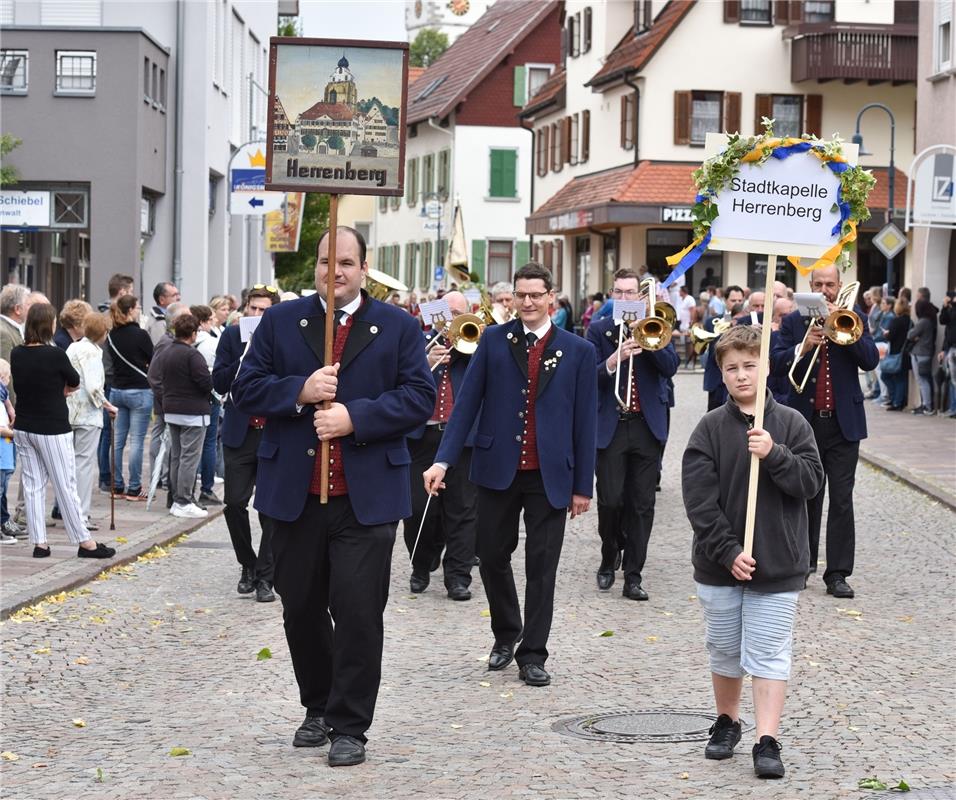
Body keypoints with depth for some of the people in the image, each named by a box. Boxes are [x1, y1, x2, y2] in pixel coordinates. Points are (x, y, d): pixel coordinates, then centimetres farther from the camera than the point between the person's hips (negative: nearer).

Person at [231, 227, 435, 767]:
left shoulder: (398, 327, 4)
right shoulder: (281, 321, 8)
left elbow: (420, 396, -4)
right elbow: (247, 388, 3)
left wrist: (355, 417, -16)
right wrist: (300, 392, -14)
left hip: (367, 495, -2)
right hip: (295, 494, 2)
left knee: (359, 613, -4)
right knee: (301, 610, 11)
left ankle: (350, 726, 5)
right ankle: (318, 708, 29)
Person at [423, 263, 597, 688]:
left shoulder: (578, 350, 2)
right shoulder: (494, 340, 4)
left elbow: (584, 420, 2)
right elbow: (467, 402, 1)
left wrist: (583, 484, 0)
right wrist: (443, 459, -8)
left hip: (550, 476, -1)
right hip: (498, 468, 1)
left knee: (542, 566, 1)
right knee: (492, 557, 10)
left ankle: (532, 655, 10)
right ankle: (505, 634, 32)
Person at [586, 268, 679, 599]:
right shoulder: (598, 330, 5)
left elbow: (670, 367, -5)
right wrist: (614, 360, -23)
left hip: (648, 427, 1)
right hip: (610, 426, -1)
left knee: (642, 505, 1)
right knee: (610, 501, -5)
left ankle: (633, 575, 5)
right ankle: (609, 558, 20)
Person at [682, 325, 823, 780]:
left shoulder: (791, 424, -1)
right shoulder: (711, 428, -3)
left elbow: (812, 482, -6)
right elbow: (699, 498, -9)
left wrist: (773, 455, -22)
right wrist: (728, 551, -15)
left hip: (778, 565, -1)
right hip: (719, 565, 1)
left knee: (769, 653, -3)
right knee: (725, 650, 15)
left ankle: (767, 742, -3)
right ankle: (727, 722, 33)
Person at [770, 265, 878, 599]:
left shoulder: (853, 318, 4)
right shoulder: (793, 321, 5)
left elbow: (870, 360, -8)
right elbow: (775, 364, -3)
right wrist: (802, 348, -19)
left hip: (843, 422, -1)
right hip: (805, 421, 1)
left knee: (841, 499, -4)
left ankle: (837, 574, -2)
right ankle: (804, 561, 23)